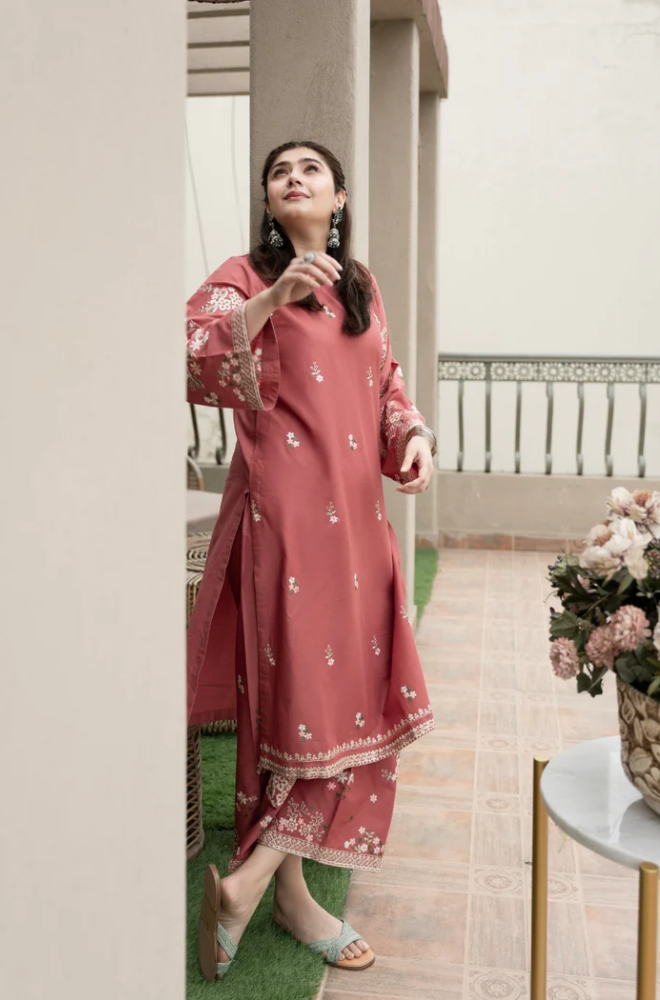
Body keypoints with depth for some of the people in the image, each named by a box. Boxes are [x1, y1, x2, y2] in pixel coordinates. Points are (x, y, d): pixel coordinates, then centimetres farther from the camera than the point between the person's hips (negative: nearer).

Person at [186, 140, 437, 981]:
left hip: (354, 508, 7)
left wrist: (413, 434, 3)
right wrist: (275, 297, -26)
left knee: (351, 690, 9)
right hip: (284, 507, -7)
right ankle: (284, 889, 13)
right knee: (296, 689, -4)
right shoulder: (246, 275, -1)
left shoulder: (362, 285, 18)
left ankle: (255, 880, 22)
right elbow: (192, 361, -17)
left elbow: (385, 382, 22)